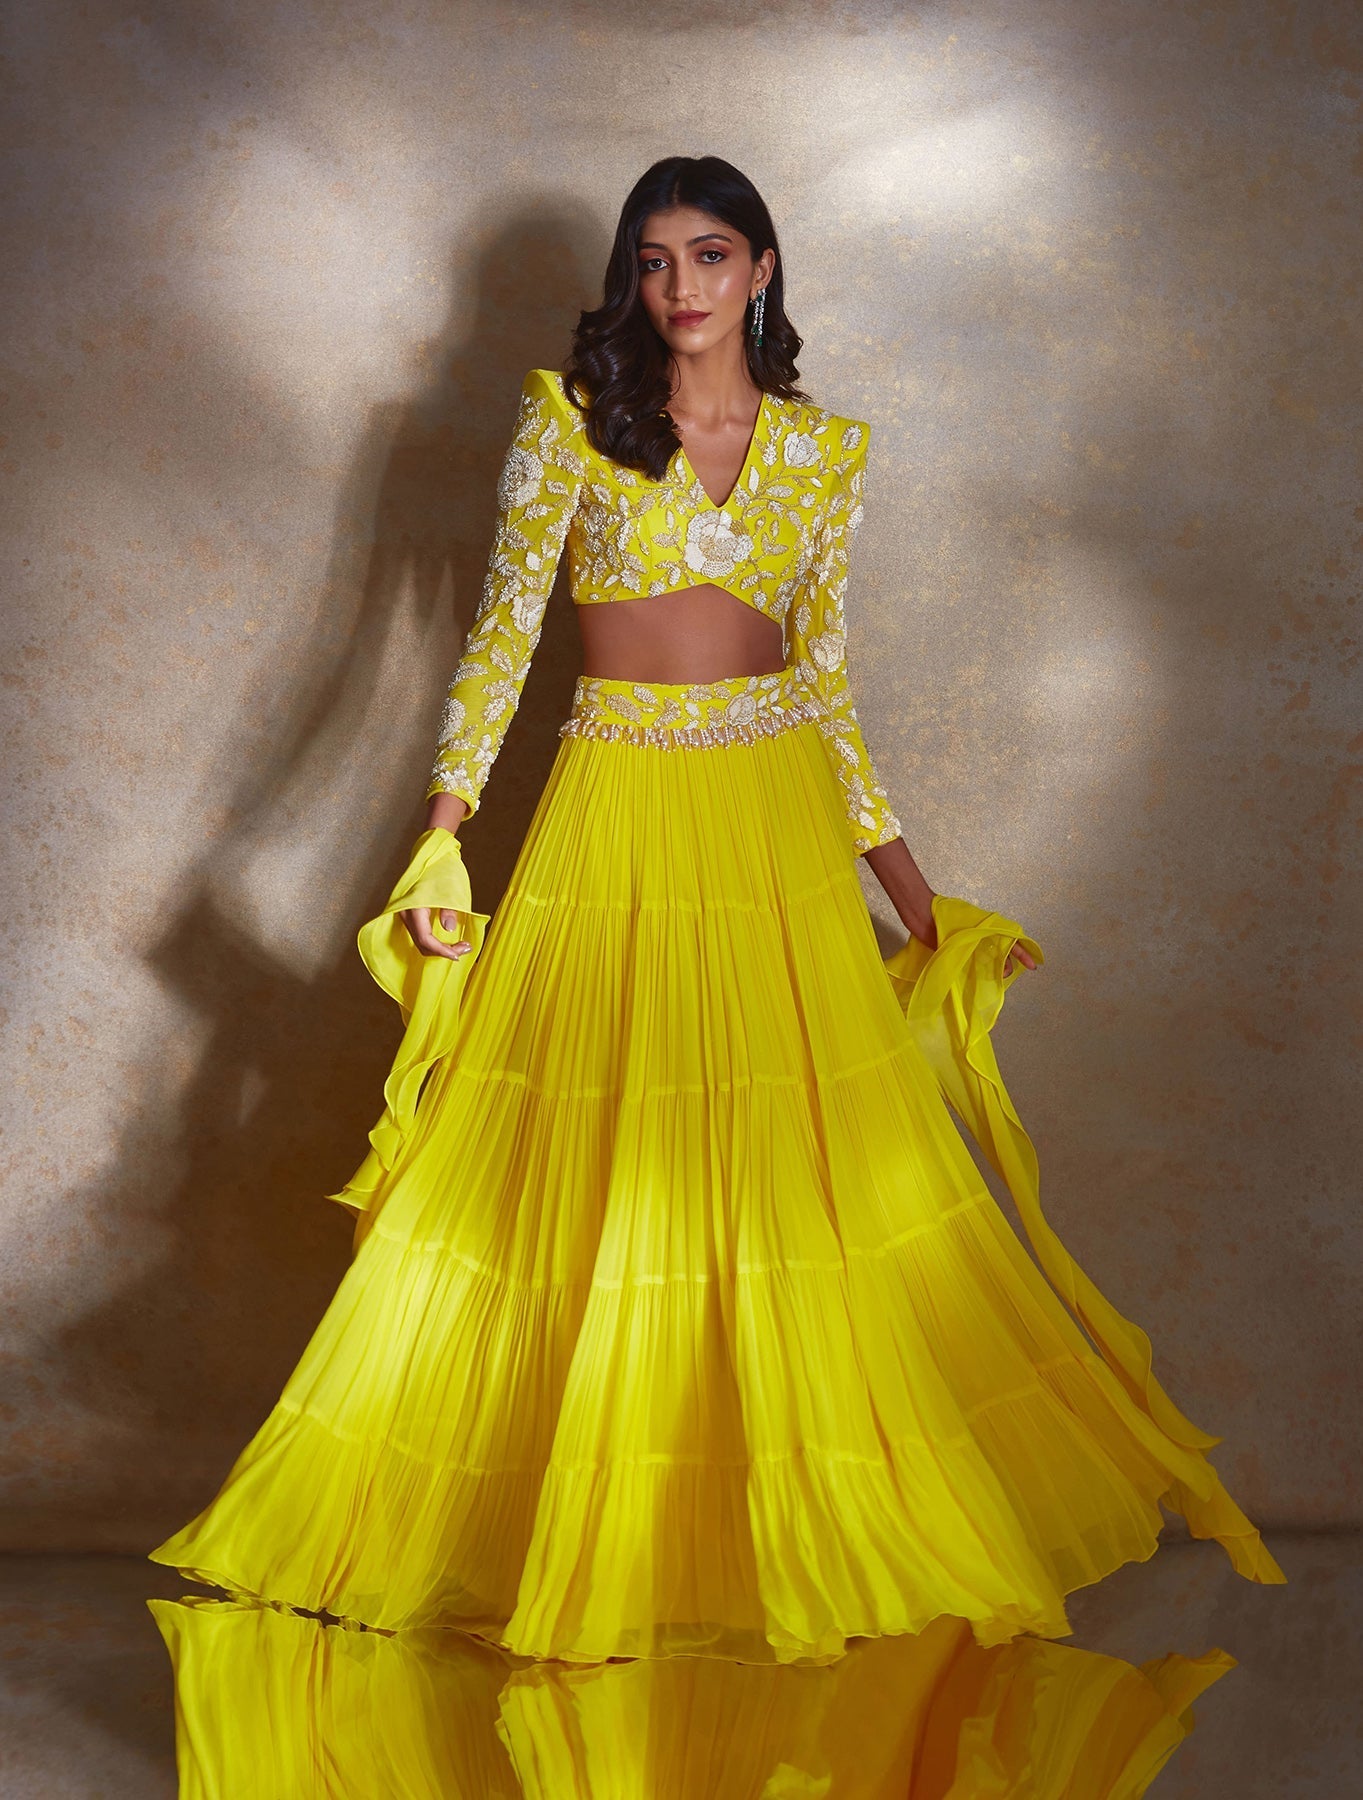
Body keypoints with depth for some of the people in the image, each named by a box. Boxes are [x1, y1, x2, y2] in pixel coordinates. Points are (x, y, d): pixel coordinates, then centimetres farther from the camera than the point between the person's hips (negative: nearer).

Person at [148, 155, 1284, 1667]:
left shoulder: (826, 450, 8)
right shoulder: (572, 413, 1)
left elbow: (824, 673, 11)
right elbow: (504, 621, -2)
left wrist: (903, 875, 9)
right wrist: (442, 830, -11)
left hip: (780, 819, 2)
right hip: (617, 816, -2)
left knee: (798, 1169, 3)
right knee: (598, 1162, 0)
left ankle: (809, 1522, 17)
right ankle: (577, 1526, 14)